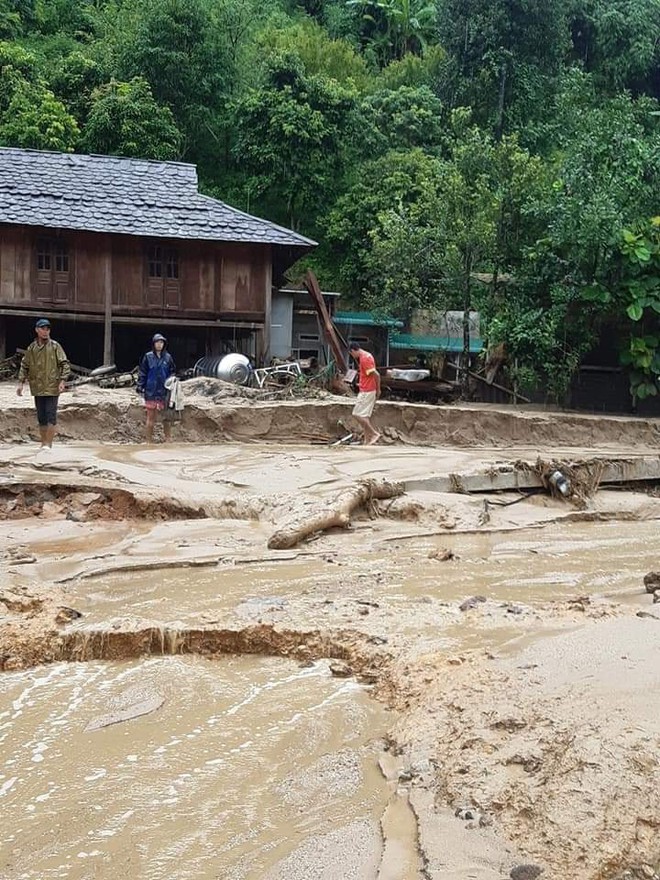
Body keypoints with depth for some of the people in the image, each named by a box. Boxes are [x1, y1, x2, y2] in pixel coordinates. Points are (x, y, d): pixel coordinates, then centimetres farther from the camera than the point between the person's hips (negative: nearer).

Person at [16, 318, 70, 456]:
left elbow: (65, 364, -4)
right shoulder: (31, 348, 8)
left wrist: (62, 381, -14)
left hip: (52, 388, -4)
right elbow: (24, 366, 14)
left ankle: (48, 446, -3)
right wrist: (21, 382, 7)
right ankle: (44, 445, 19)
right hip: (37, 388, 4)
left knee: (50, 417, -7)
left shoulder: (55, 346, -3)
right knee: (41, 418, 10)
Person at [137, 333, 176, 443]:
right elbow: (142, 373, 3)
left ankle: (167, 440, 11)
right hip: (151, 392, -1)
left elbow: (173, 372, 14)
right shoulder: (148, 357, 2)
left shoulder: (168, 357, 6)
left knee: (167, 417, 3)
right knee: (151, 417, 3)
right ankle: (149, 441, 9)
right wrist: (140, 386, -4)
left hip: (164, 392, 2)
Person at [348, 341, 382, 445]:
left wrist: (378, 389, -14)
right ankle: (367, 440, 10)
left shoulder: (364, 358, -17)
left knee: (358, 414, -10)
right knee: (365, 416, 10)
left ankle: (375, 434, -10)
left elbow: (376, 375, -20)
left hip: (366, 392, -10)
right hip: (366, 390, 10)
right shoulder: (366, 356, 14)